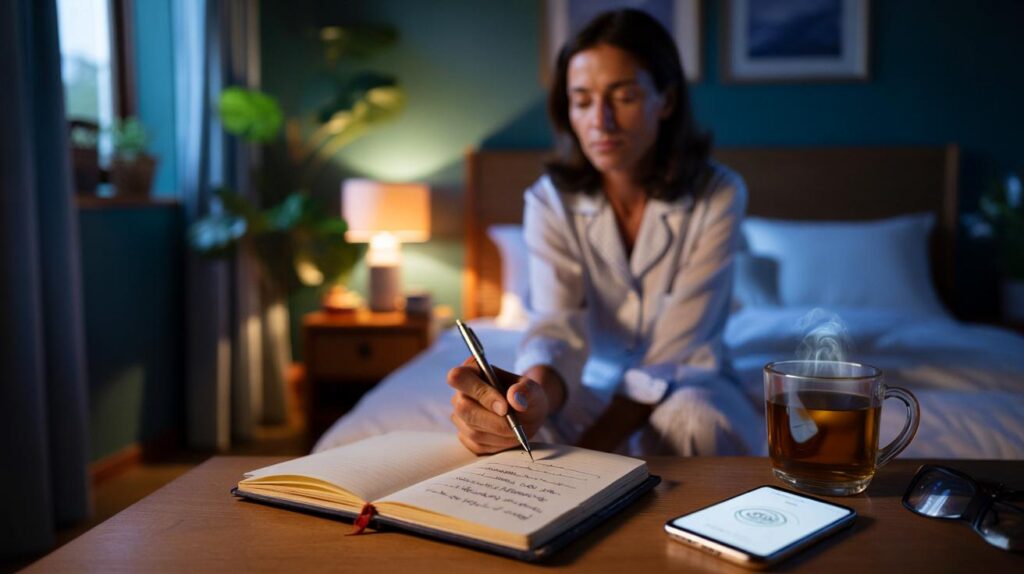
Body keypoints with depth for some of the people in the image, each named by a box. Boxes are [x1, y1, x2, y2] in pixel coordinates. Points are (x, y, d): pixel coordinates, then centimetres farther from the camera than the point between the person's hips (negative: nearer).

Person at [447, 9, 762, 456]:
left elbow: (674, 349, -20)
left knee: (695, 423, -36)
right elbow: (558, 324, -25)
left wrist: (590, 450, -32)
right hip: (590, 387, 1)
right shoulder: (550, 200, -10)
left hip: (684, 386, -1)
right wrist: (537, 390, -50)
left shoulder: (718, 196, -14)